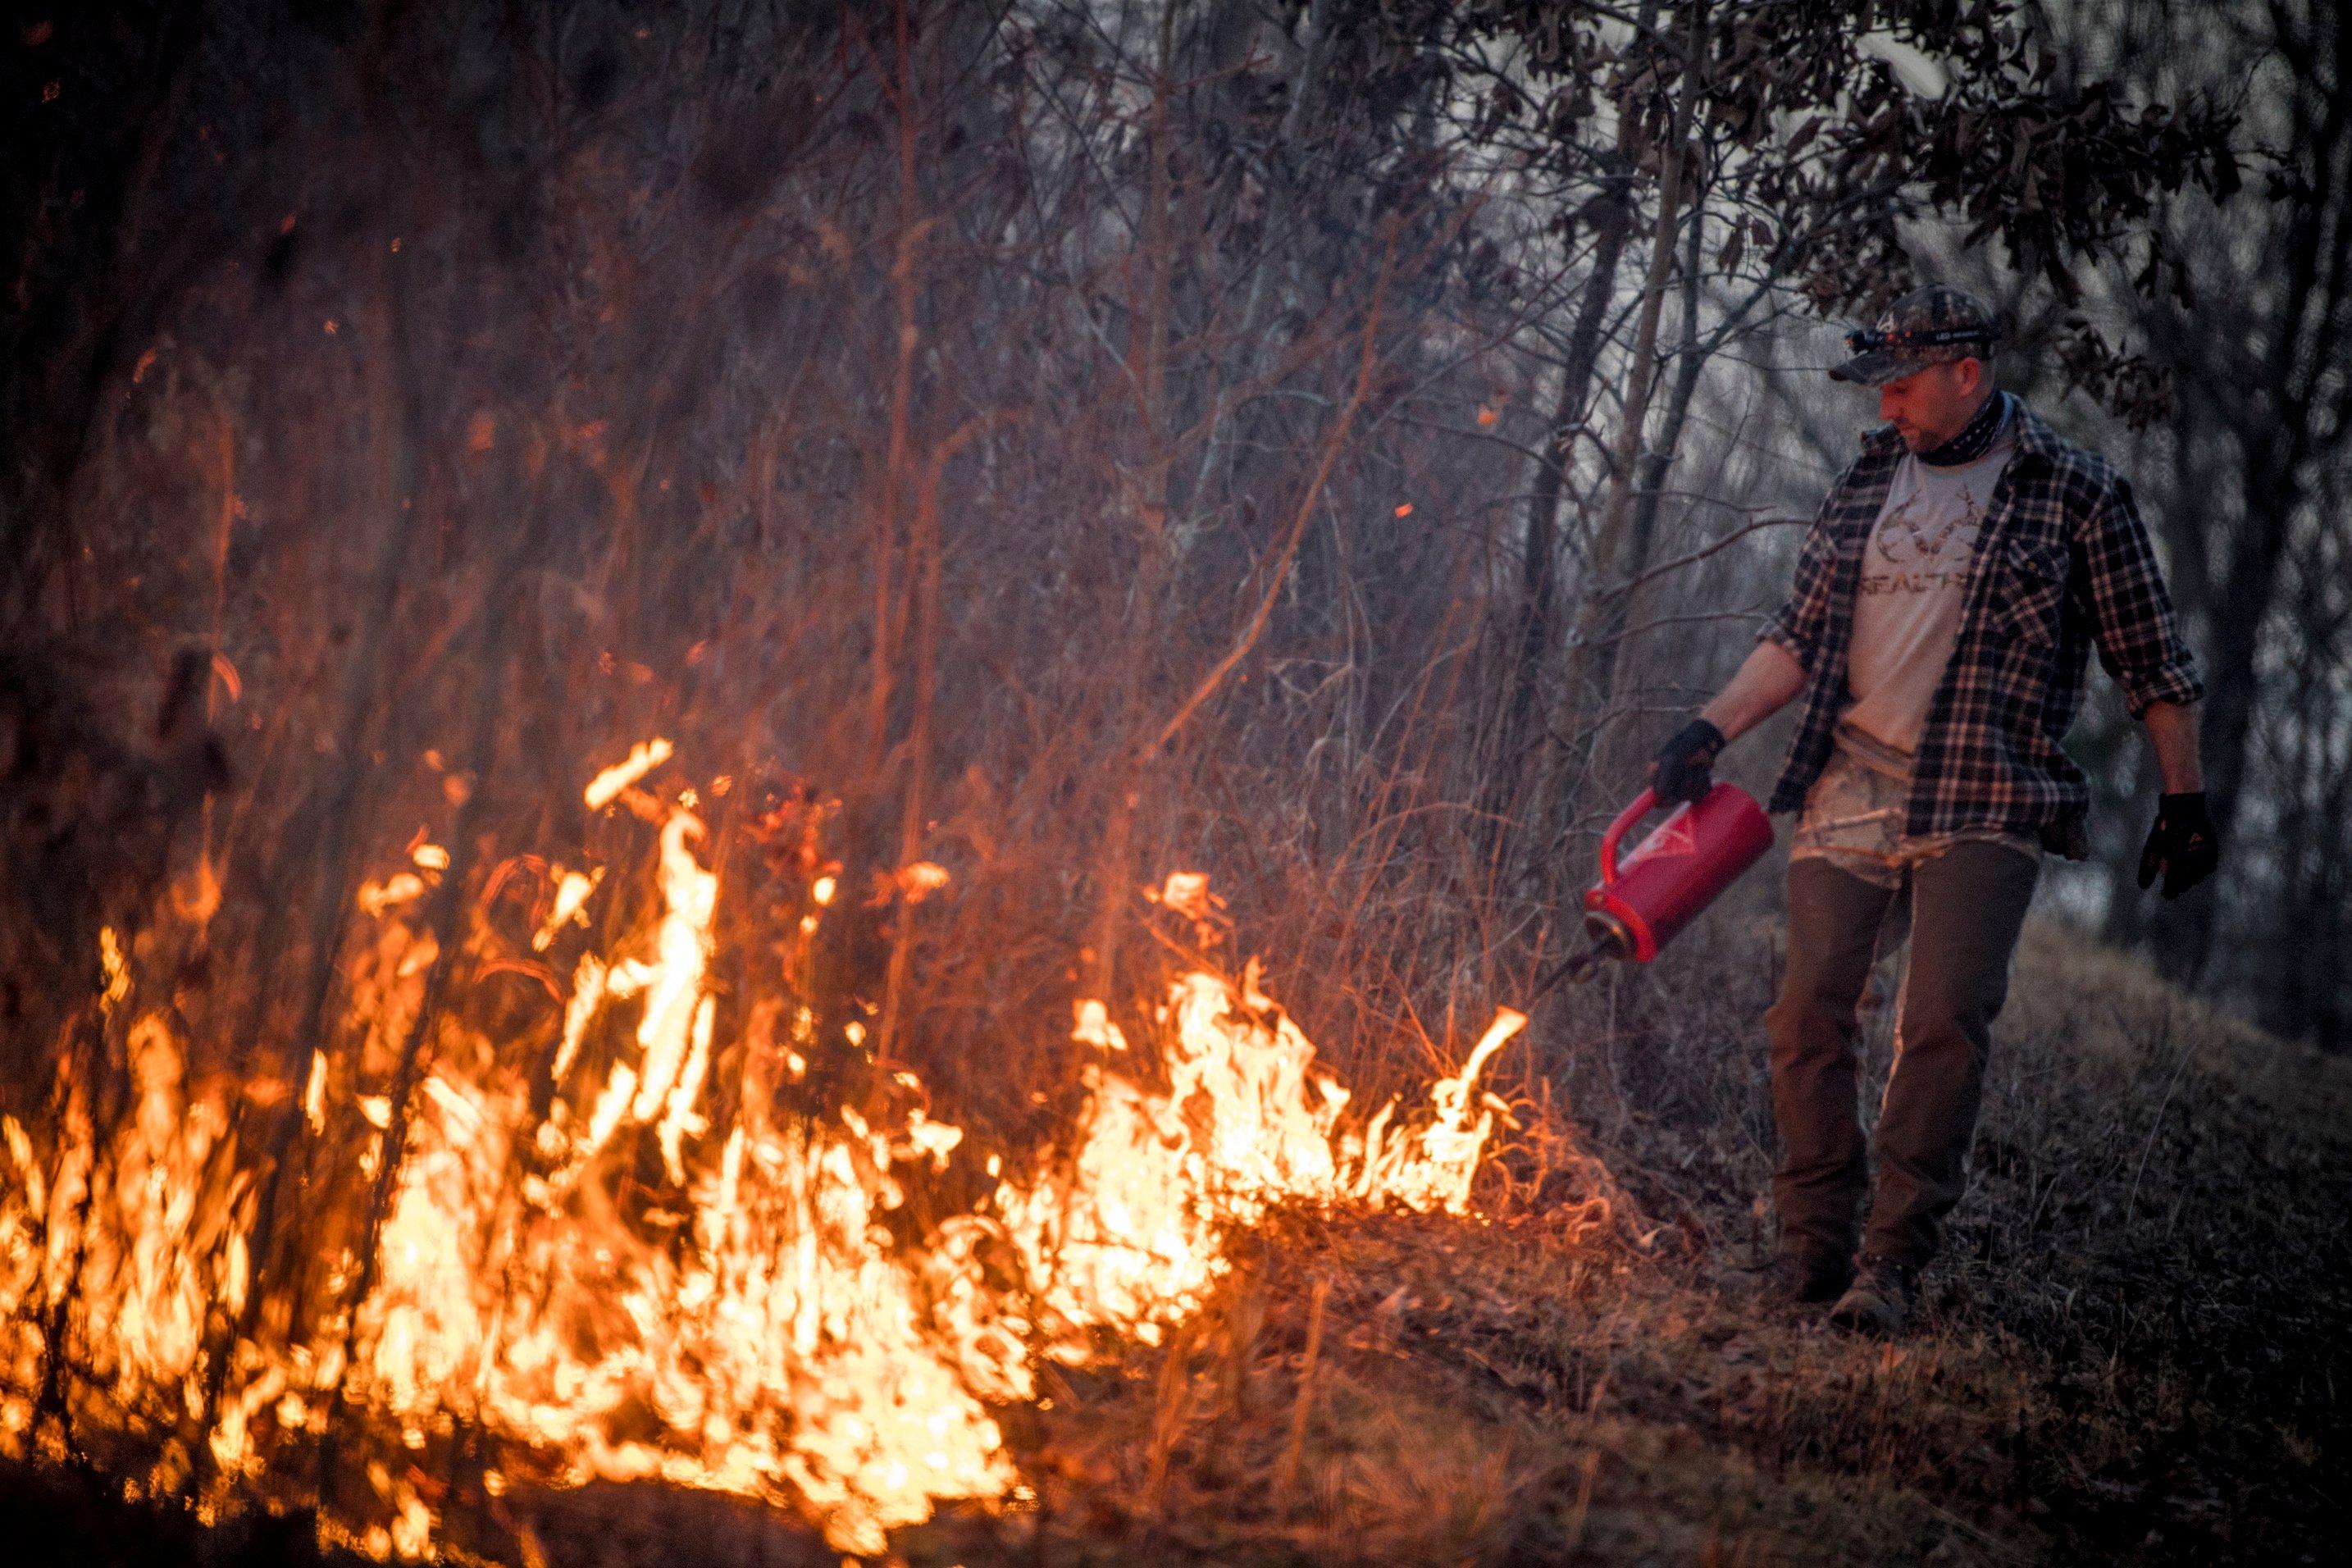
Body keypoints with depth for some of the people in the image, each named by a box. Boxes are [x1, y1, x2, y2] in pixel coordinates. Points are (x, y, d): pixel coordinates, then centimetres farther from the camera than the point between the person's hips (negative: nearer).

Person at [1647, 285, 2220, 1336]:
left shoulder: (2075, 494, 1)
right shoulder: (1868, 482, 14)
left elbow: (2151, 661, 5)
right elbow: (1799, 635, 15)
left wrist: (2183, 800, 4)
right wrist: (1711, 733, 3)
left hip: (1982, 811, -4)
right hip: (1850, 795, 4)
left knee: (1943, 1027, -14)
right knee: (1809, 1014, -2)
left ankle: (1891, 1266, -9)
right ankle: (1814, 1249, 9)